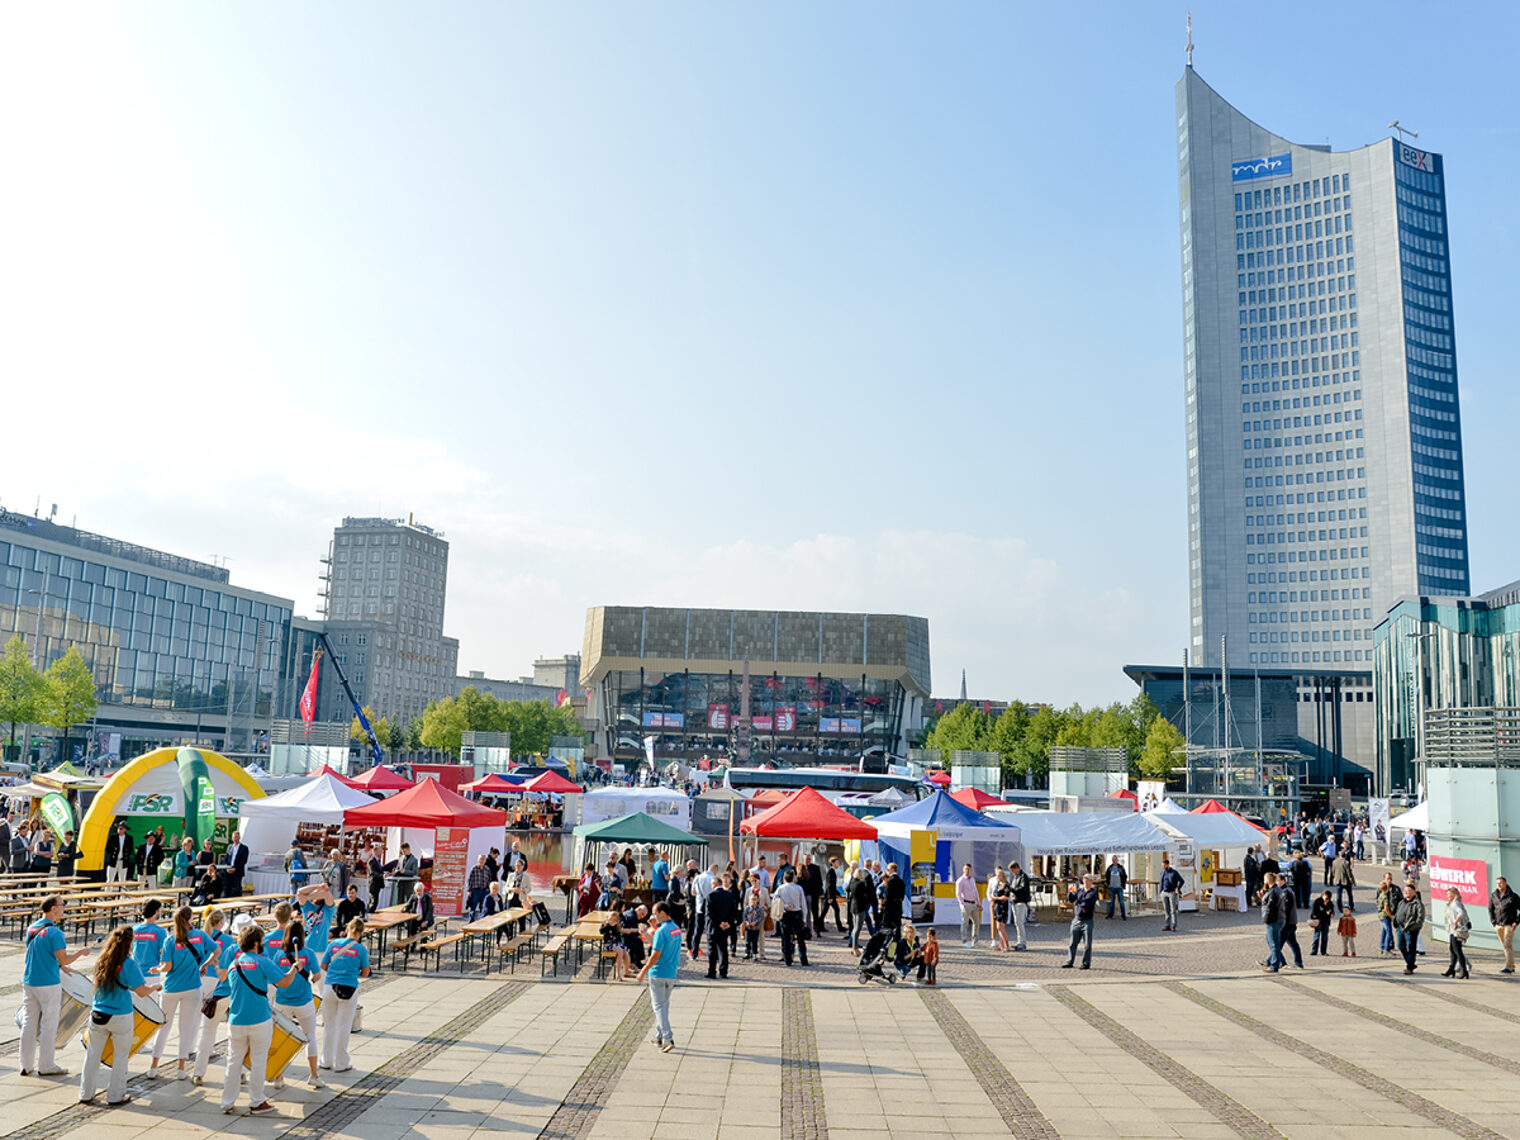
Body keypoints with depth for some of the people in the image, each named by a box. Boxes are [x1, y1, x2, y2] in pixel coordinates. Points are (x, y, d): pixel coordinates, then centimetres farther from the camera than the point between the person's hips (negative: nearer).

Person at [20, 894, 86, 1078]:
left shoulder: (31, 929, 8)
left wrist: (59, 966, 23)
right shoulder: (55, 932, -17)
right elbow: (64, 960, -19)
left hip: (29, 982, 7)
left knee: (28, 1023, 12)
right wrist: (81, 952, -4)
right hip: (48, 984, -7)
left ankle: (26, 1066, 18)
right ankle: (46, 1066, 9)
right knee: (48, 1026, 3)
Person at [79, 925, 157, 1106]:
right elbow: (142, 992, -13)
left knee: (93, 1053, 17)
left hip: (97, 1015, 5)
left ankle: (86, 1094, 25)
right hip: (120, 1017, -4)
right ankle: (115, 1096, 16)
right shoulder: (129, 964, -16)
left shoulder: (101, 961, 0)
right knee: (121, 1055, 10)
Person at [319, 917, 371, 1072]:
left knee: (329, 1025, 17)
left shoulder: (333, 944, 2)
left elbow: (323, 966, 8)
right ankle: (340, 1064, 15)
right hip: (349, 990, -2)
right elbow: (365, 973, 1)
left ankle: (327, 1061, 26)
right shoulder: (361, 949, -4)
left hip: (329, 988, 2)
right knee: (343, 1027, 8)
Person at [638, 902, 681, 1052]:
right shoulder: (677, 929, 7)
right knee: (664, 1005, 18)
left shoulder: (661, 931, -19)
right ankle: (659, 1037, 27)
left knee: (659, 1006, -2)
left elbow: (655, 956, -20)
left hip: (658, 974, -8)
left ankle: (668, 1039, -9)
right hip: (672, 973, 8)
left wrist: (643, 972, -12)